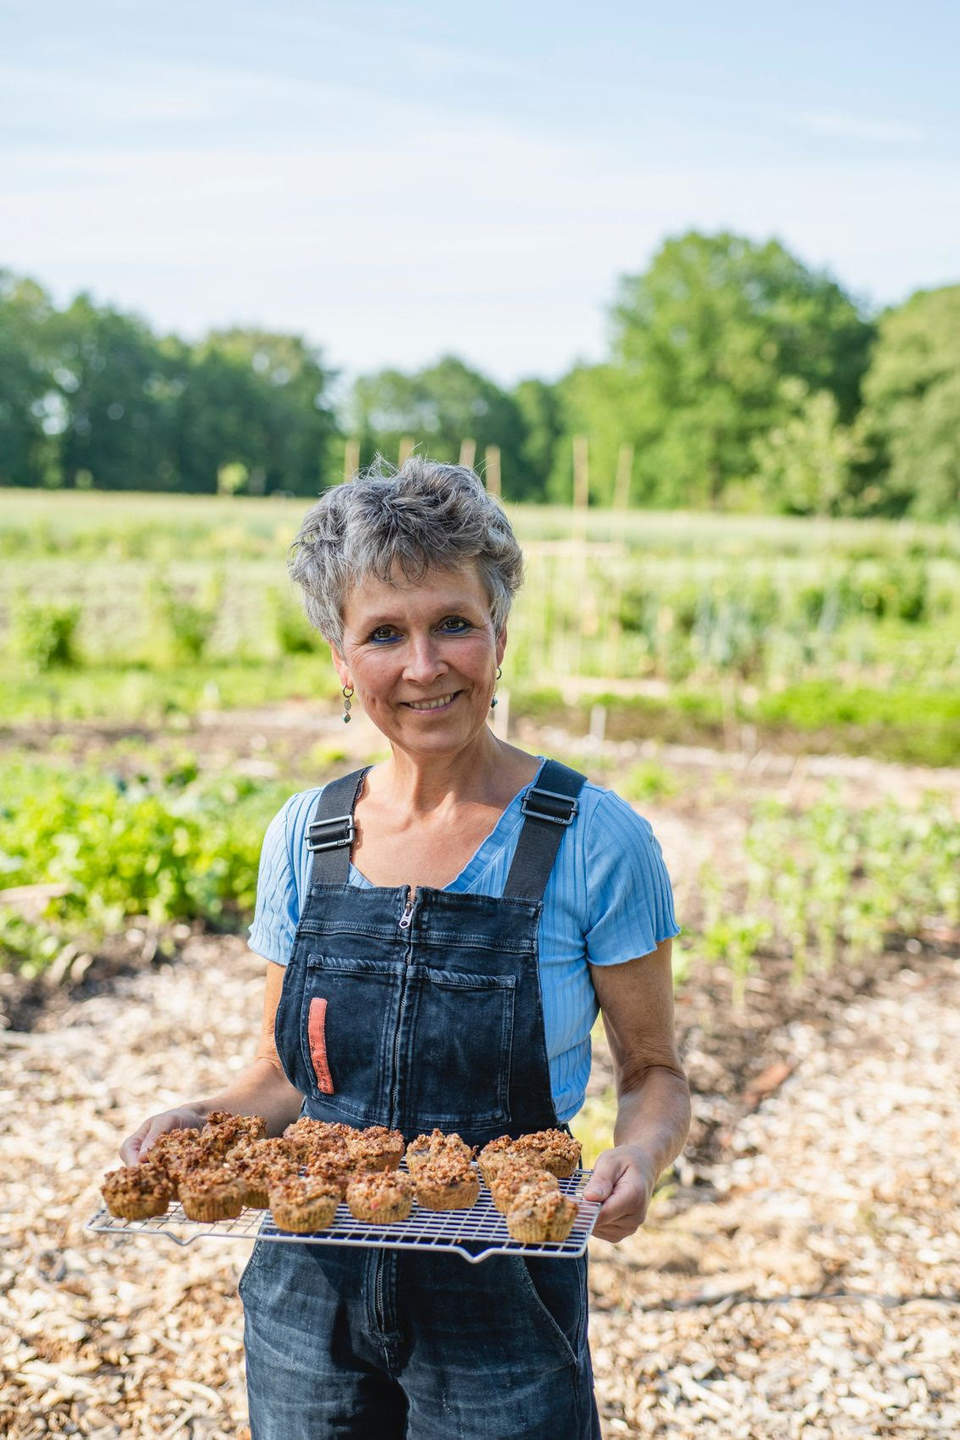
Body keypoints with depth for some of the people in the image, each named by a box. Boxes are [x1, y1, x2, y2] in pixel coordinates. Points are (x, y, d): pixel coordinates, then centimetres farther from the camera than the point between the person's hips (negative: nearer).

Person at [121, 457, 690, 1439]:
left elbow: (653, 1072, -3)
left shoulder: (594, 842, -12)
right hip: (309, 1297, 3)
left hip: (501, 1310, -3)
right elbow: (284, 1073, 9)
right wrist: (204, 1119, -10)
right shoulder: (303, 837, -1)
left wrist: (638, 1157, -23)